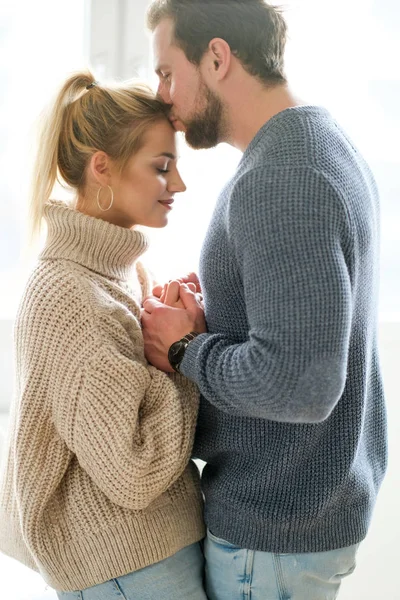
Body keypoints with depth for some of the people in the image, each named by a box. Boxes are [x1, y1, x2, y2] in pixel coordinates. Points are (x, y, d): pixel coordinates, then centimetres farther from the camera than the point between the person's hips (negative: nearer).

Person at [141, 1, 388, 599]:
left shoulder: (279, 179, -25)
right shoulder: (332, 146, 8)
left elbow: (298, 385, -32)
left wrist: (184, 349, -16)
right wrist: (210, 319, 1)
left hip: (277, 527, -9)